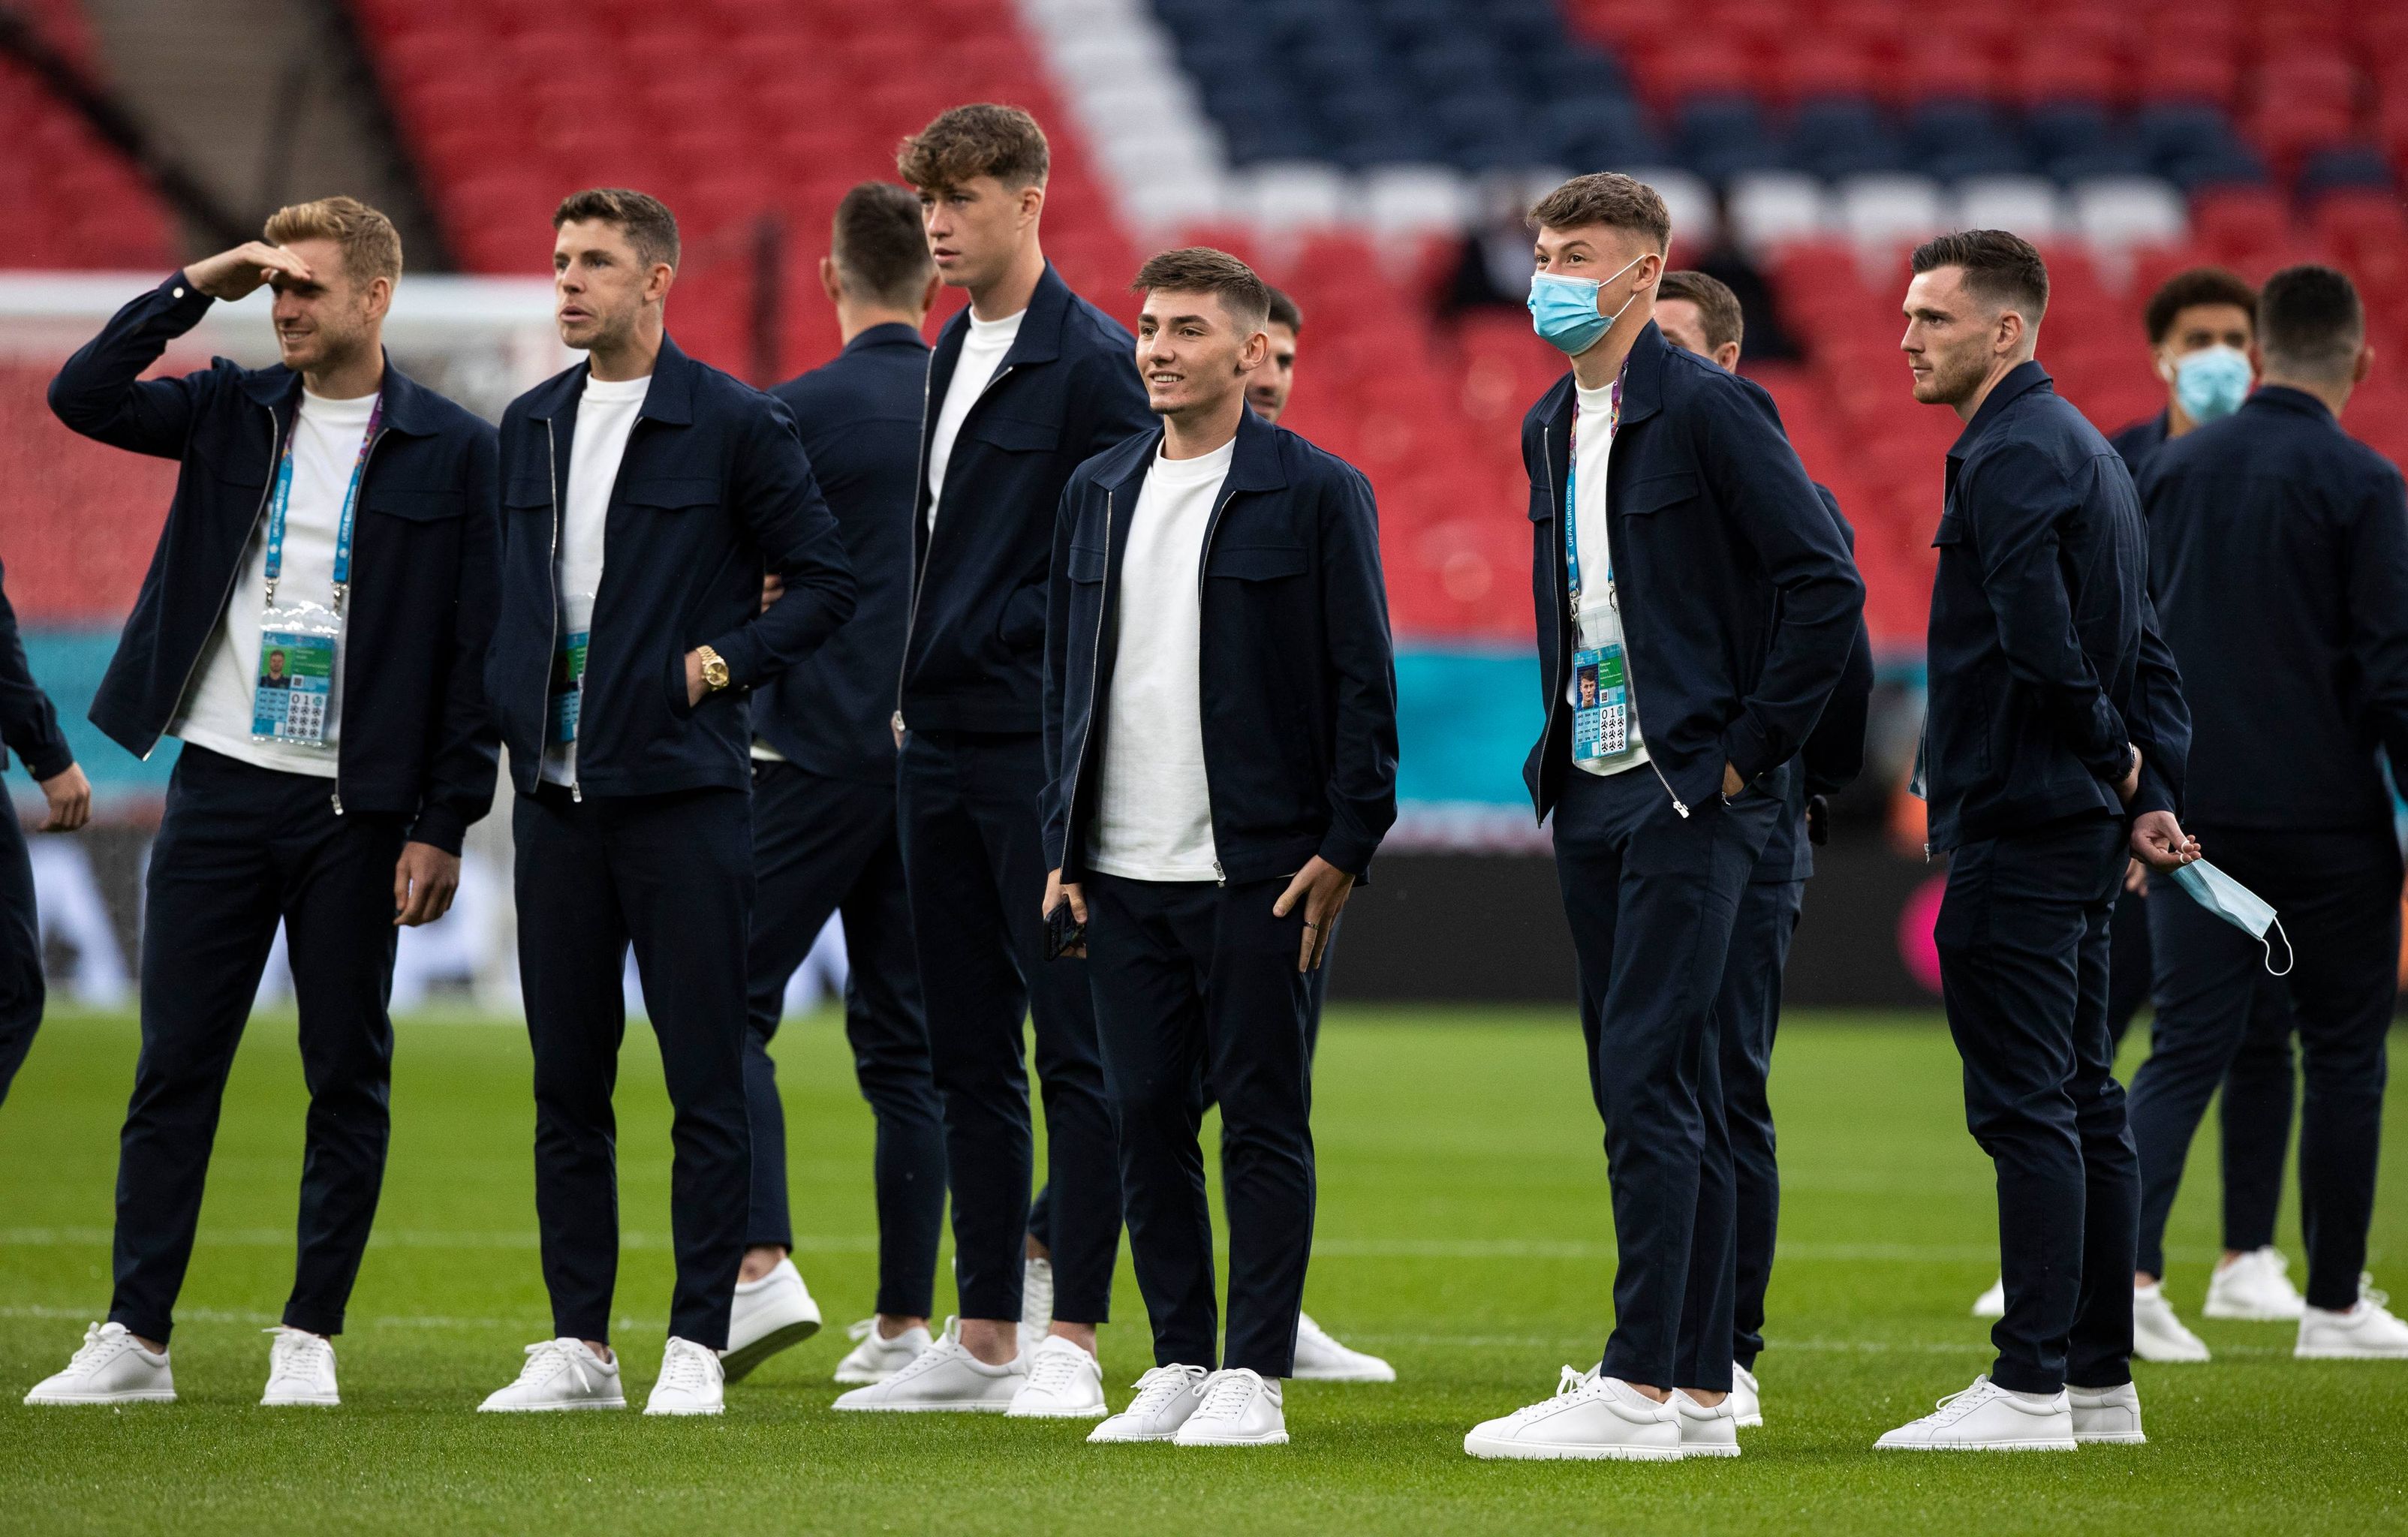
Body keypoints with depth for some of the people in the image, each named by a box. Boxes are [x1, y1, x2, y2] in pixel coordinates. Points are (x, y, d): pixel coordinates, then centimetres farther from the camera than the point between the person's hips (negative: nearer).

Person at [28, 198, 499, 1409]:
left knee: (348, 1077, 3)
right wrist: (194, 290, -6)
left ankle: (311, 1337, 11)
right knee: (173, 1068, 2)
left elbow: (475, 651, -3)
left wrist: (443, 825, -7)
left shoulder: (451, 450, -1)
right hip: (220, 789, 2)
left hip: (357, 809, -2)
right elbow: (82, 396, -2)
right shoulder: (231, 413, 8)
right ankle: (134, 1337, 5)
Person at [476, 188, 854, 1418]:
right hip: (558, 795, 6)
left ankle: (696, 1346, 2)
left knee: (705, 1084, -2)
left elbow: (825, 582, -2)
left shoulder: (736, 427, -4)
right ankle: (578, 1343, 13)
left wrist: (722, 662, -10)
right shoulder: (530, 427, 13)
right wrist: (511, 709, 10)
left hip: (682, 794, -5)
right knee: (566, 1083, 7)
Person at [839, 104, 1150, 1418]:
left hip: (1042, 751, -9)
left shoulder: (1090, 361, -9)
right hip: (942, 744, 9)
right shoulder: (952, 353, 17)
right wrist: (917, 682, 14)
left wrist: (1002, 643, -13)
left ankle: (1071, 1340, -3)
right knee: (967, 1054, 10)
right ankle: (985, 1335, 15)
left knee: (1074, 1049, -4)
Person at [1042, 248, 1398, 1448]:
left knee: (1262, 1123, -1)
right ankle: (1178, 1363, 13)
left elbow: (1362, 679, -4)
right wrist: (1061, 844, 10)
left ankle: (1255, 1377, 3)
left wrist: (1345, 847, -10)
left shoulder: (1315, 492, -2)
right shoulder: (1097, 492, 13)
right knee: (1146, 1122, 5)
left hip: (1259, 872, -5)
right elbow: (1065, 673, 17)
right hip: (1124, 873, 5)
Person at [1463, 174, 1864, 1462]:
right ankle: (1701, 1387, 13)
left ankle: (1638, 1388, -14)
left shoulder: (1709, 410, -11)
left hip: (1692, 790, -8)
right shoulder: (1550, 428, 14)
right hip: (1591, 790, 8)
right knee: (1661, 1088, 10)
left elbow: (1826, 584, -14)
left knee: (1646, 1080, -13)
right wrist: (1561, 745, 15)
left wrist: (1750, 749, -13)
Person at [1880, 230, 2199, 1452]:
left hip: (2016, 827, -10)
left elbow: (2040, 641, -24)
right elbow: (2147, 650, 18)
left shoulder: (2010, 455, -14)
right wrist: (2154, 789, 11)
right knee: (2082, 1103, 12)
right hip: (2080, 825, 10)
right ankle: (2100, 1382, 16)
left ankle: (2030, 1388, -10)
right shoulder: (2083, 446, 18)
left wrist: (2108, 751, -9)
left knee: (2024, 1104, -10)